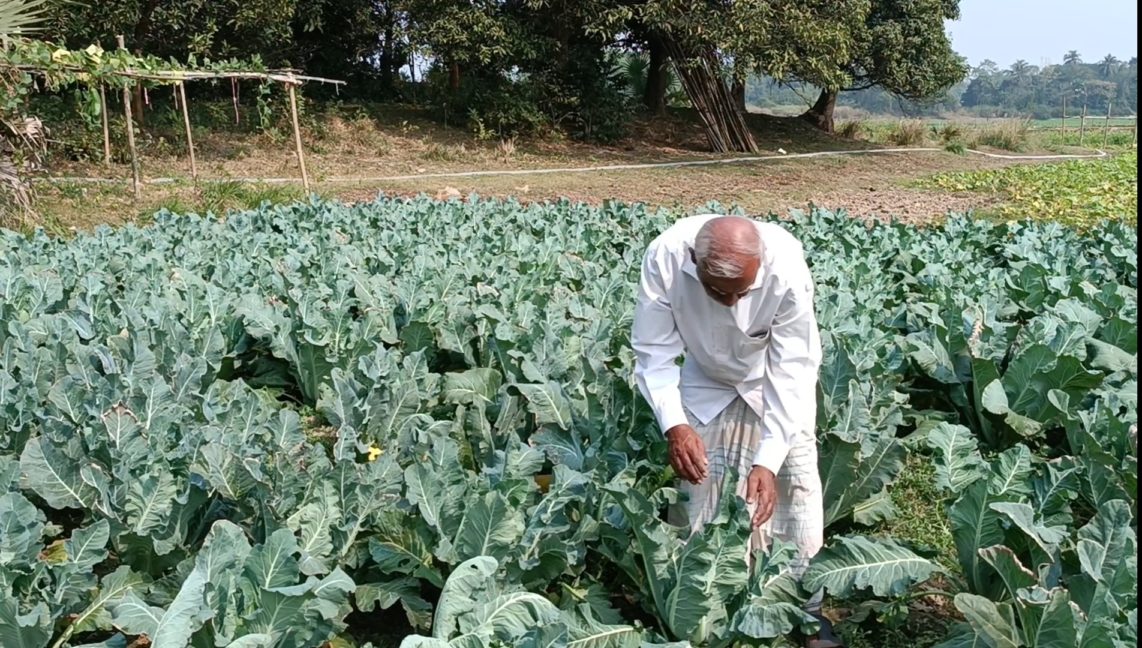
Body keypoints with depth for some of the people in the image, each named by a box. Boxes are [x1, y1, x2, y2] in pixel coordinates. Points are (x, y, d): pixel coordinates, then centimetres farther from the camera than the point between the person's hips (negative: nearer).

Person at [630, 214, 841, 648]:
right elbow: (654, 351, -25)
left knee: (796, 486, -4)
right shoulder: (665, 258, -35)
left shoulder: (786, 267, -38)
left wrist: (768, 460, -41)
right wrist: (673, 424, -40)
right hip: (705, 381, 1)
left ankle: (805, 608, 14)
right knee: (695, 486, 3)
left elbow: (793, 369, -33)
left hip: (777, 380, -1)